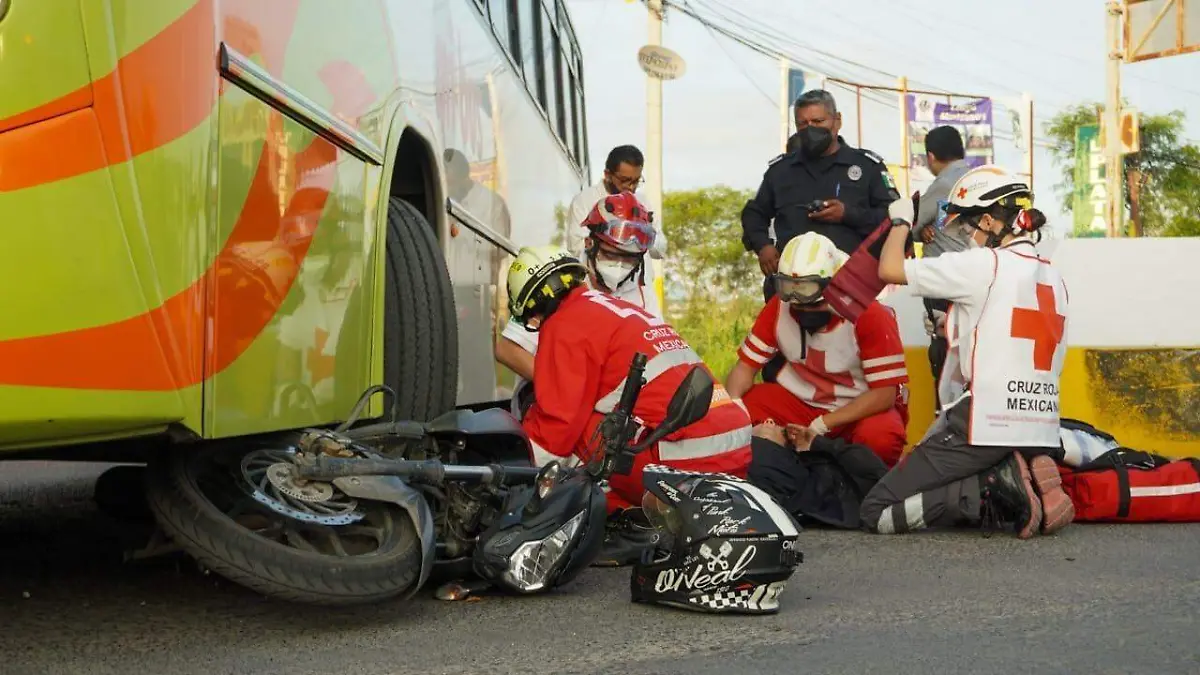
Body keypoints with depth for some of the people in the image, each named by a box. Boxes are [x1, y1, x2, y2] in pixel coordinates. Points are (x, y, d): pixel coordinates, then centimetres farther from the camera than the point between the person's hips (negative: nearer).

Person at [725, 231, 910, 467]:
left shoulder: (869, 316, -21)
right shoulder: (780, 307, -8)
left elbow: (884, 394, -22)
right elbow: (746, 365, -3)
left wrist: (821, 426, -28)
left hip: (861, 408, -4)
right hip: (799, 401, 4)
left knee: (880, 439, -36)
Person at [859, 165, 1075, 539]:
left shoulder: (984, 264, -10)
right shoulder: (1053, 277, 14)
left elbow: (890, 269, -9)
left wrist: (901, 220, 10)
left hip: (983, 427, -8)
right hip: (1040, 433, 8)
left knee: (878, 513, -3)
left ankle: (998, 487, -14)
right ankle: (1026, 486, 2)